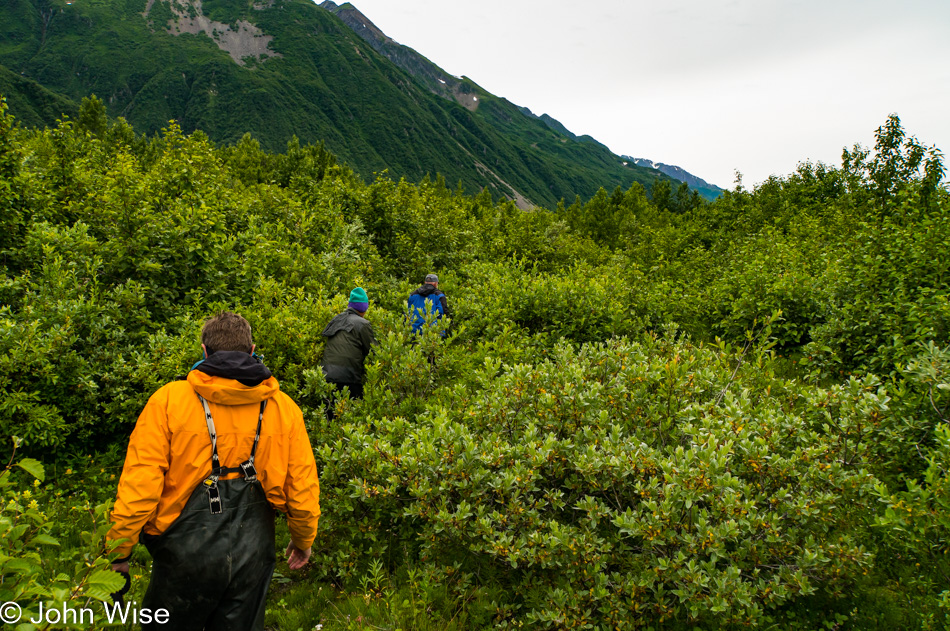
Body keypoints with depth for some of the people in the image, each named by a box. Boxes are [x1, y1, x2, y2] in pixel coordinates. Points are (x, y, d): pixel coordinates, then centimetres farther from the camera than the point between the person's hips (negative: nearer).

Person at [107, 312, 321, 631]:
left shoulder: (169, 399, -11)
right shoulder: (284, 407, -3)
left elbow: (139, 482, -13)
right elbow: (303, 488, -1)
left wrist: (118, 550, 1)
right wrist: (303, 541, 16)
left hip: (187, 551, -1)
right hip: (253, 554, 2)